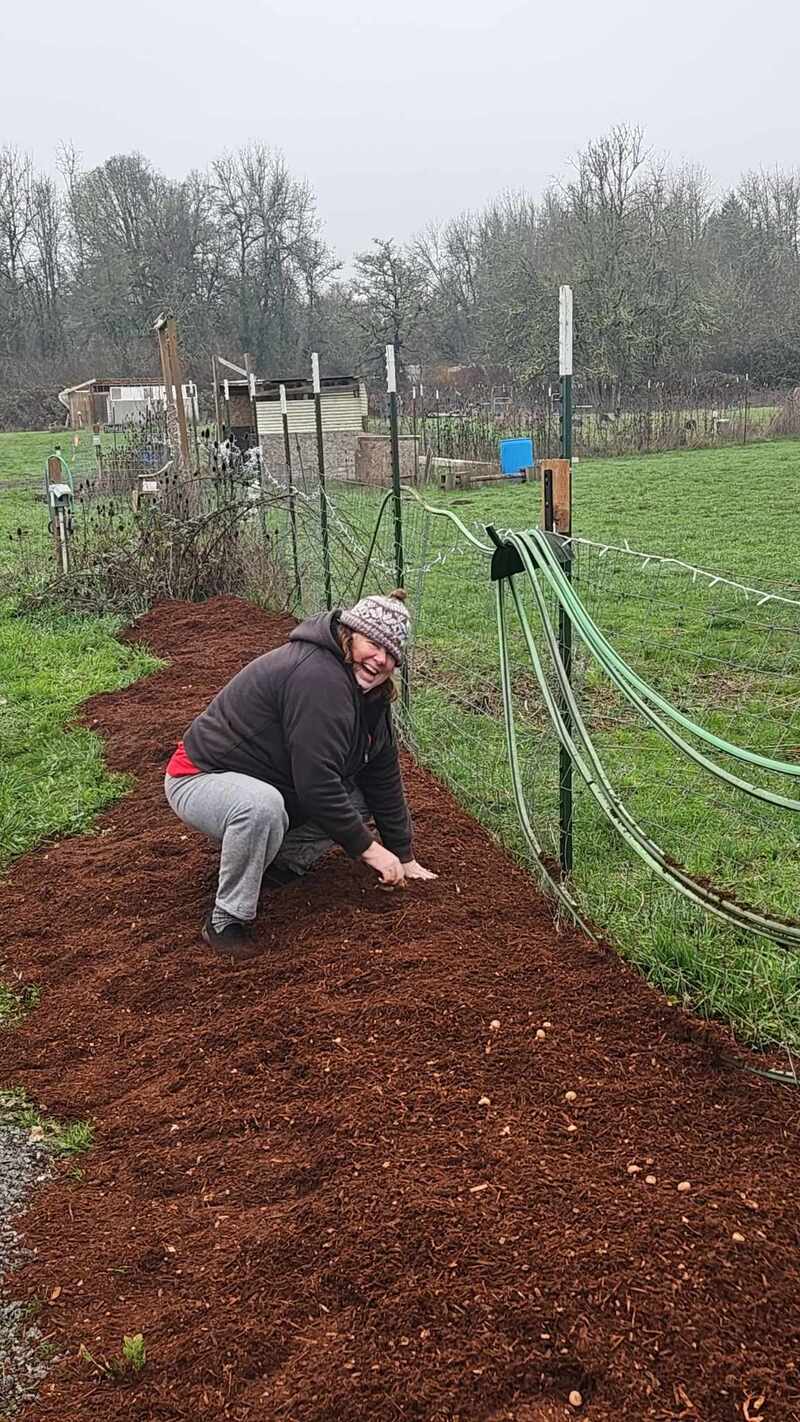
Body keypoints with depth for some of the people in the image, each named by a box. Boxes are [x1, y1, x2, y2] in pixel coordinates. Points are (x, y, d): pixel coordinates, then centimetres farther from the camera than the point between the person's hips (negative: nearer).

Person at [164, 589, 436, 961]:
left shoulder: (370, 692, 2)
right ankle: (226, 921, -19)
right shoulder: (317, 675, -29)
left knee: (355, 804, 0)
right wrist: (368, 848, -21)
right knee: (263, 805, -40)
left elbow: (384, 777, 7)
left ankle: (267, 868, 7)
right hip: (201, 778, -9)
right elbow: (317, 785, -31)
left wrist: (404, 857, 8)